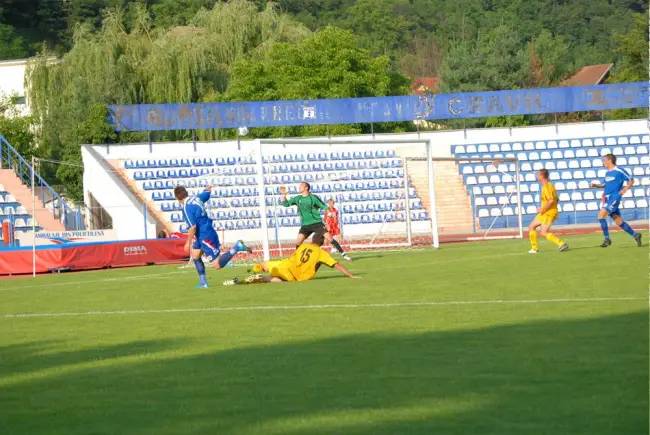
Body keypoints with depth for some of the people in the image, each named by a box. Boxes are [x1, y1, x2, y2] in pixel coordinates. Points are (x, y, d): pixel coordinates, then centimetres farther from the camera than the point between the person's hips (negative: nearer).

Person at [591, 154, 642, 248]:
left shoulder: (619, 171, -9)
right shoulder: (607, 173, 14)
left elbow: (631, 181, -3)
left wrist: (625, 190, -16)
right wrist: (597, 185, 10)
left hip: (614, 198, -8)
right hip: (608, 199, 8)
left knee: (601, 215, -17)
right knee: (619, 221, 9)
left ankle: (607, 239, -9)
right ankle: (635, 235, 21)